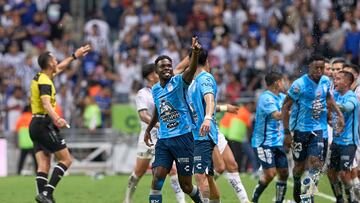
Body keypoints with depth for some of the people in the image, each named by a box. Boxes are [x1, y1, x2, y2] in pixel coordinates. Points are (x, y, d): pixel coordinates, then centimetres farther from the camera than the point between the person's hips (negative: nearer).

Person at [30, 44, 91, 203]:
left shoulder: (39, 77, 15)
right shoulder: (45, 82, -14)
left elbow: (60, 68, 34)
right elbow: (46, 103, -31)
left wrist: (75, 56, 44)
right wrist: (56, 119, -47)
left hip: (35, 125, 9)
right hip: (45, 123, -9)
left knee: (43, 165, 1)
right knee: (66, 160, -7)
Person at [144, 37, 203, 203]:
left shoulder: (178, 82, -7)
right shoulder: (155, 90, 11)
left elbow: (191, 70, -28)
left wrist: (195, 53, -47)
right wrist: (148, 130, 36)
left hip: (183, 137, -5)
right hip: (163, 139, 5)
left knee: (186, 186, 2)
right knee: (157, 178, -13)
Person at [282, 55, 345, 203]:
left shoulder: (326, 82, 0)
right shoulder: (300, 84, -16)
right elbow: (285, 107, -12)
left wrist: (339, 114, 12)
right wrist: (287, 133, -14)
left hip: (318, 129, 3)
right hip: (301, 129, -3)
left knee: (315, 163, -12)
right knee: (300, 164, 7)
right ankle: (297, 185, 37)